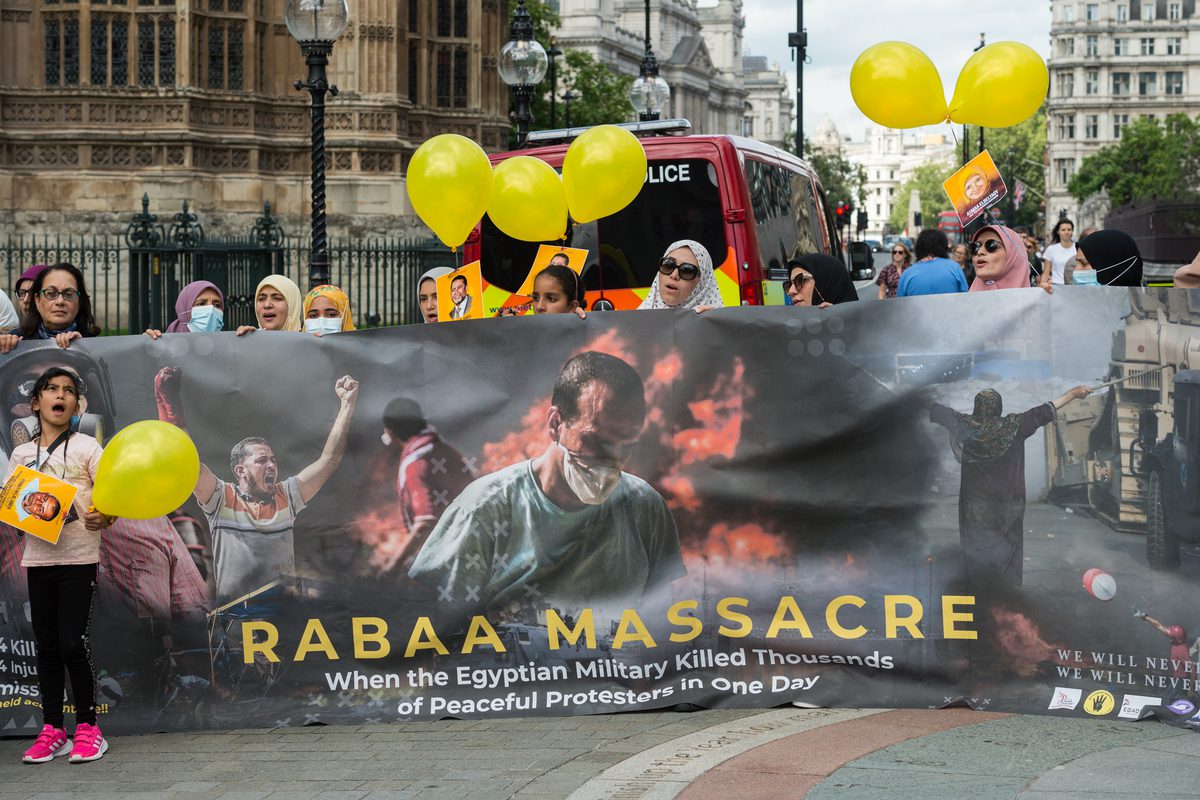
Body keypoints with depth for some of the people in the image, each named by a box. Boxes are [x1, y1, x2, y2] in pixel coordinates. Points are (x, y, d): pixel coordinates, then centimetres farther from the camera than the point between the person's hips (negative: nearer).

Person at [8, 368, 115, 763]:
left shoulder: (86, 447, 0)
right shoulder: (21, 454, 11)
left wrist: (104, 518, -26)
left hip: (78, 557, -4)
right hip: (37, 557, 4)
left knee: (73, 644, -9)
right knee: (46, 646, 6)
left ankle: (87, 728, 3)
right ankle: (52, 731, 12)